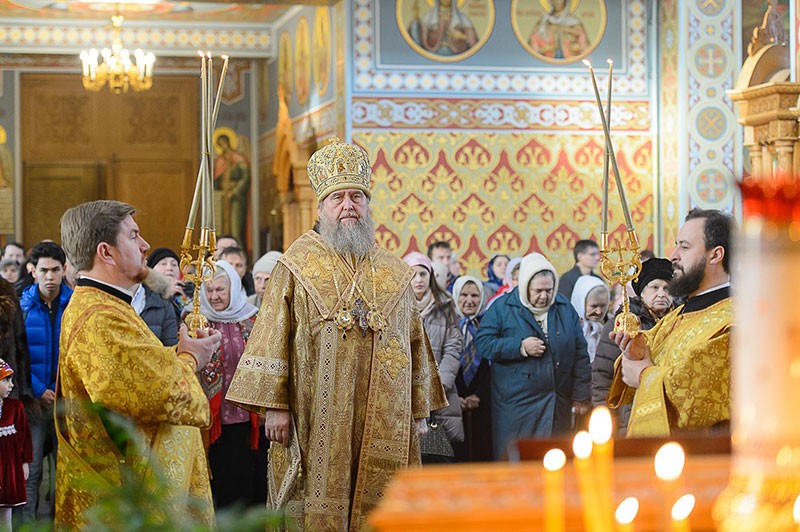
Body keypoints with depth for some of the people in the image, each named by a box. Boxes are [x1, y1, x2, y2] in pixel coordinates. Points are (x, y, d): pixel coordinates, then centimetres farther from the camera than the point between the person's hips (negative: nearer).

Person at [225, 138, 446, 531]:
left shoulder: (394, 275, 12)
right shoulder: (296, 267, 3)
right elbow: (274, 337, -3)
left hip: (383, 425, 3)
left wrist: (419, 410, 11)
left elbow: (415, 344, 15)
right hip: (317, 422, -3)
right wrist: (273, 404, -10)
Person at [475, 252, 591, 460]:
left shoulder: (565, 308, 9)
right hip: (515, 403, -3)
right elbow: (482, 343, -8)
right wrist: (521, 347, -16)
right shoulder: (502, 308, -1)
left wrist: (581, 395, 6)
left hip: (558, 403, 3)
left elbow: (580, 353, 11)